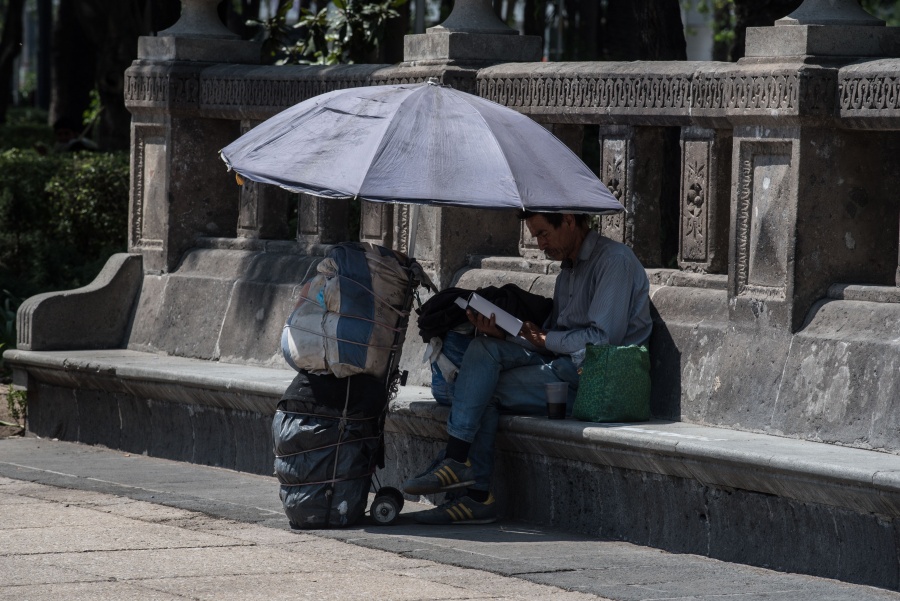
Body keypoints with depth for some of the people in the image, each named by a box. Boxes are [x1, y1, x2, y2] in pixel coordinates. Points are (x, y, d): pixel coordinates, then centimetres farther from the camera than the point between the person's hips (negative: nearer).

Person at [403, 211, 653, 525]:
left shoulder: (614, 260, -8)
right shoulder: (568, 270, 23)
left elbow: (603, 338, -16)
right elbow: (548, 339, 15)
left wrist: (546, 339, -6)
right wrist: (502, 333, -2)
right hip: (565, 366, 9)